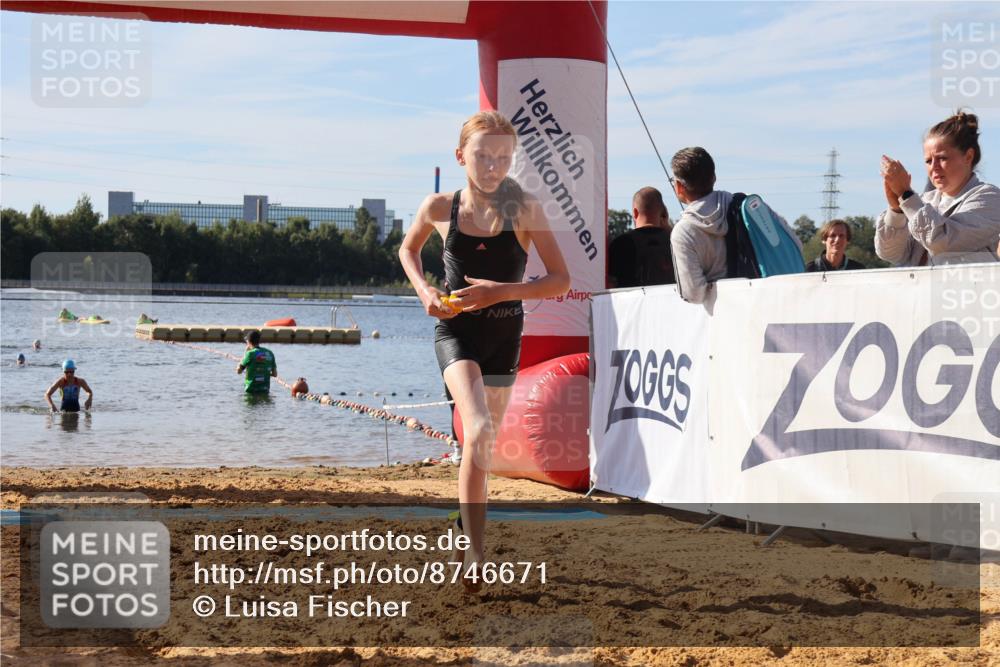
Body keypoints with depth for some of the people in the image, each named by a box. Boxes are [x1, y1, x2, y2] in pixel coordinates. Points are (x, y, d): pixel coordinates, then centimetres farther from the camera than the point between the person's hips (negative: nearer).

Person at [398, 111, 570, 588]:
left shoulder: (525, 210, -7)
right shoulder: (440, 208, -4)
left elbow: (561, 280, -8)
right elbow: (408, 249, 17)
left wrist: (503, 291, -20)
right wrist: (424, 290, -2)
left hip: (504, 335, 2)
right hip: (455, 331, -2)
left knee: (481, 443, 12)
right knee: (479, 432, -24)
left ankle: (472, 548, 31)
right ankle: (477, 552, -24)